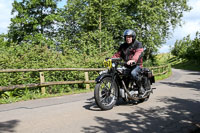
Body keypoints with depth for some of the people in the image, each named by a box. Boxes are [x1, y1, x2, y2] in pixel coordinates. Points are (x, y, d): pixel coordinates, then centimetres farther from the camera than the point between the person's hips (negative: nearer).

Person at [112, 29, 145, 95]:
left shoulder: (138, 44, -2)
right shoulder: (123, 46, 16)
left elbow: (138, 53, -21)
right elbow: (118, 54, 9)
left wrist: (133, 60, -42)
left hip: (136, 64, -5)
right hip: (126, 65, 6)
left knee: (133, 73, -35)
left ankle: (141, 88, -13)